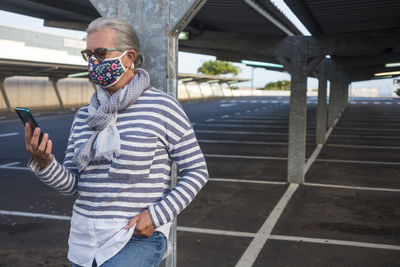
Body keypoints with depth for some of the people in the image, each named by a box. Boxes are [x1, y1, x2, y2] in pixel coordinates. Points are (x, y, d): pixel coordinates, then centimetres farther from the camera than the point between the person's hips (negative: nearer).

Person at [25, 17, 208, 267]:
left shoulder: (162, 106, -9)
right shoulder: (85, 115, 7)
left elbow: (197, 171, -6)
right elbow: (71, 184, 6)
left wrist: (157, 215, -15)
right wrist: (44, 163, -15)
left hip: (138, 238, -6)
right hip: (85, 237, 6)